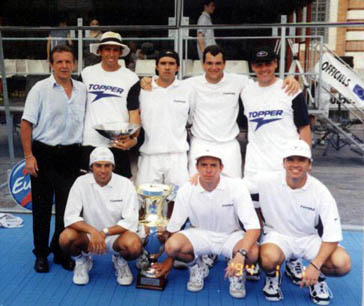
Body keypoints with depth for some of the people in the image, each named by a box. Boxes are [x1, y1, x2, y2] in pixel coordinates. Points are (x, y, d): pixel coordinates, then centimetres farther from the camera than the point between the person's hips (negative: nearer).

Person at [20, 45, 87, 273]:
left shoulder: (82, 90, 7)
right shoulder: (40, 89, -4)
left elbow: (86, 120, 15)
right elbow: (27, 124, -5)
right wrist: (29, 156, -11)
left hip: (71, 155, 3)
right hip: (44, 154, -2)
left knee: (68, 207, 7)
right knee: (42, 207, 8)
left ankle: (61, 252, 23)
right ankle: (41, 254, 23)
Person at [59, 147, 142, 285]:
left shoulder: (125, 184, -11)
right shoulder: (81, 183, -9)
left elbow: (130, 221, -14)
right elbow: (70, 217, -15)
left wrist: (105, 232, -26)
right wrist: (93, 231, -31)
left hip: (116, 234, -1)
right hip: (89, 234, 1)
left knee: (134, 246, -33)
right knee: (66, 238, -29)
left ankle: (120, 261, 6)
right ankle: (82, 261, 7)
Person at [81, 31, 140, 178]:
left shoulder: (130, 78, 4)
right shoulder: (86, 74, 10)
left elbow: (134, 112, 0)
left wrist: (133, 138, -16)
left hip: (118, 144, -2)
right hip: (89, 143, 2)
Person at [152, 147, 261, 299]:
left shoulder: (235, 187, -19)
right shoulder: (186, 190, -14)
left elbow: (253, 226, -23)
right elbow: (173, 227, -2)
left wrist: (240, 254, -40)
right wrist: (169, 260, 4)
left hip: (230, 235, -1)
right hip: (200, 234, 2)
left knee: (253, 253, -33)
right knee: (171, 245, -28)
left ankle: (237, 271, 5)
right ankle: (197, 267, 6)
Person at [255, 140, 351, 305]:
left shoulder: (320, 192, -16)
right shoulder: (266, 181, -17)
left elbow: (332, 235, -15)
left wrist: (315, 265, -26)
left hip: (310, 238, 1)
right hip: (278, 235, -1)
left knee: (342, 263, -25)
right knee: (269, 257, -36)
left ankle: (318, 276, 11)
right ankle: (273, 276, 3)